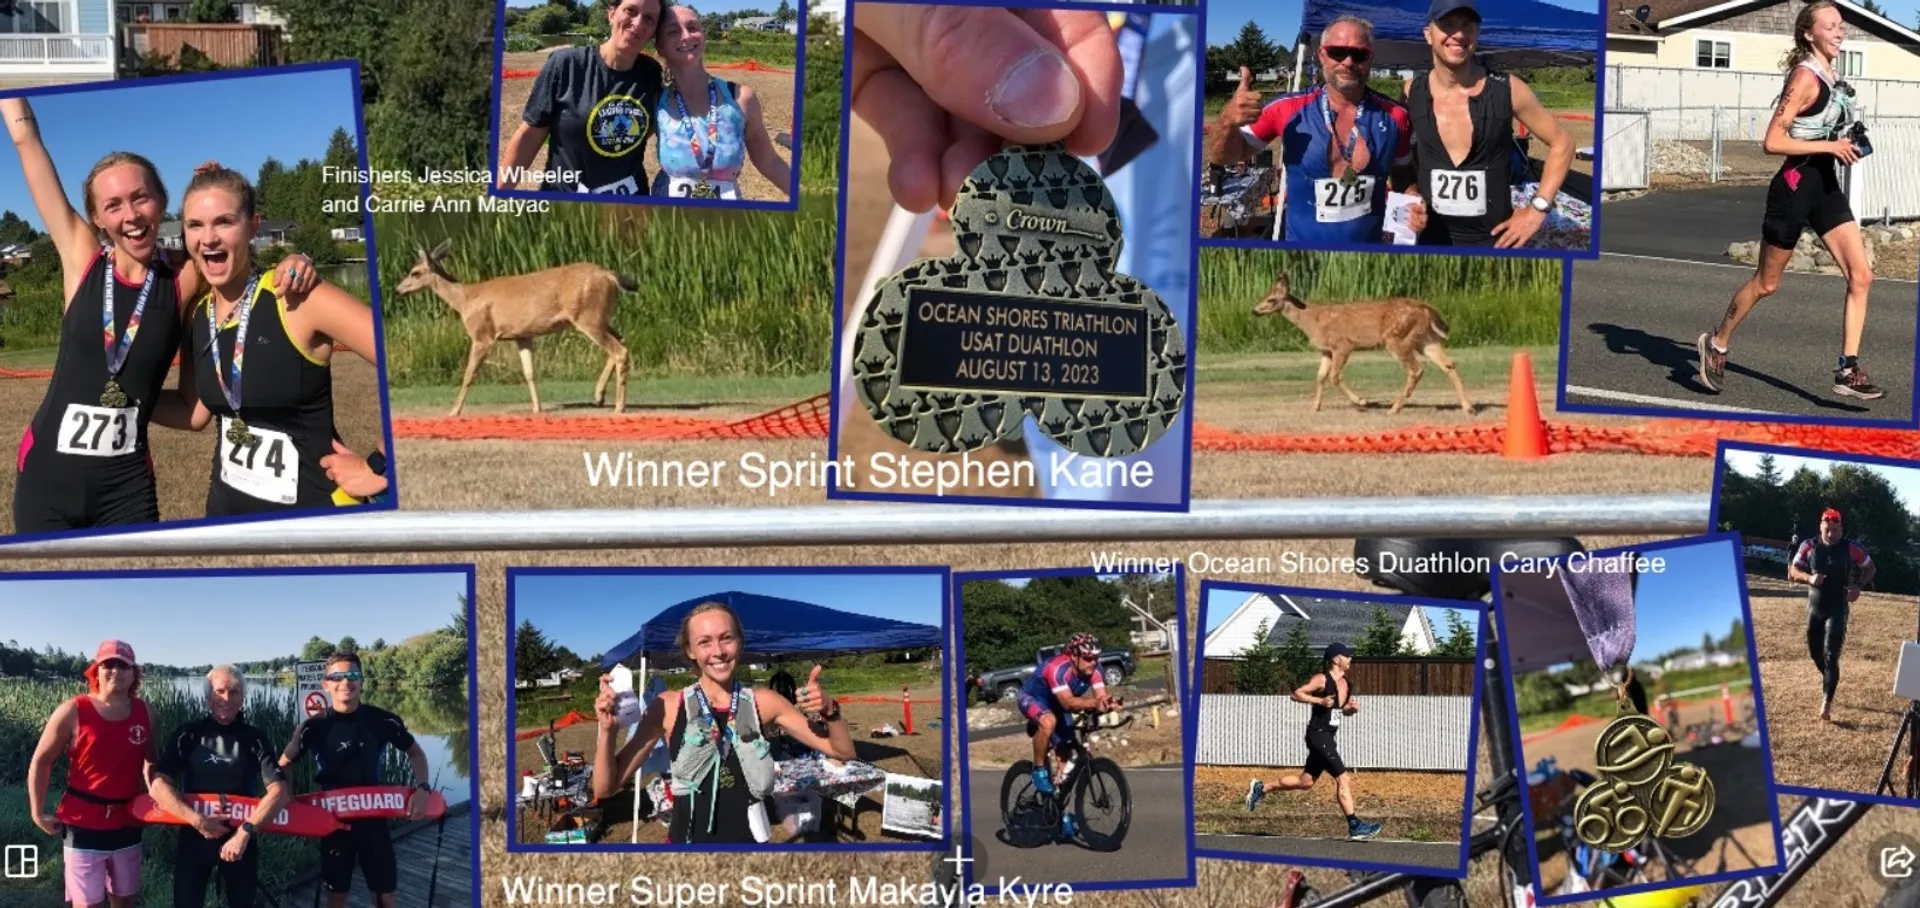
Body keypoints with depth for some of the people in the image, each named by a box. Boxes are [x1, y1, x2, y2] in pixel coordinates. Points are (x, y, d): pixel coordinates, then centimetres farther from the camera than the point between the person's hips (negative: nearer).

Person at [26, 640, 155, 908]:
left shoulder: (144, 713, 1)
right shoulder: (73, 712, -10)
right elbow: (40, 762, -3)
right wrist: (38, 813, -5)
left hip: (126, 824, 4)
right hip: (83, 825, -4)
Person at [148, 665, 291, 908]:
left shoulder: (254, 739, -1)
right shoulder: (188, 735, -1)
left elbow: (280, 791, -12)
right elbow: (158, 786, -9)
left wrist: (245, 831, -23)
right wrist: (197, 820, -20)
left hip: (241, 838, 1)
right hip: (194, 836, -1)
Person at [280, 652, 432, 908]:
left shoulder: (384, 721, -8)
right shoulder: (314, 728, -10)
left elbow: (415, 753, 9)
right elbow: (283, 766, 4)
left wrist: (422, 788, -6)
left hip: (373, 818, 1)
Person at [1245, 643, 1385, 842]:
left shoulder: (1347, 683, 12)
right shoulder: (1322, 680, -12)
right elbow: (1296, 694, -13)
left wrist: (1352, 708, 2)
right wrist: (1320, 701, -24)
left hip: (1329, 737, 9)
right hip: (1318, 734, -9)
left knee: (1306, 781, 17)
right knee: (1343, 779, -13)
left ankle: (1260, 788, 30)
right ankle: (1354, 826, -12)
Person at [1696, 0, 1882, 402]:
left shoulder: (1833, 78, 10)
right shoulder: (1805, 78, -15)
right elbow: (1772, 141, -21)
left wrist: (1847, 145, 10)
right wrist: (1828, 146, -22)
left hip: (1827, 187, 8)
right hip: (1795, 186, -8)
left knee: (1861, 276, -6)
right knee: (1766, 283, 6)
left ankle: (1848, 370, -5)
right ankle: (1716, 344, 27)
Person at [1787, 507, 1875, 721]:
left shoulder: (1851, 548, -8)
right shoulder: (1809, 547, -3)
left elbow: (1870, 568, 5)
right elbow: (1793, 571, 0)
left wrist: (1858, 586, -13)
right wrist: (1809, 577, -21)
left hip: (1838, 608, -4)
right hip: (1815, 607, 4)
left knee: (1831, 656, -12)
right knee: (1815, 652, 14)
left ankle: (1827, 704, -16)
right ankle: (1829, 681, 43)